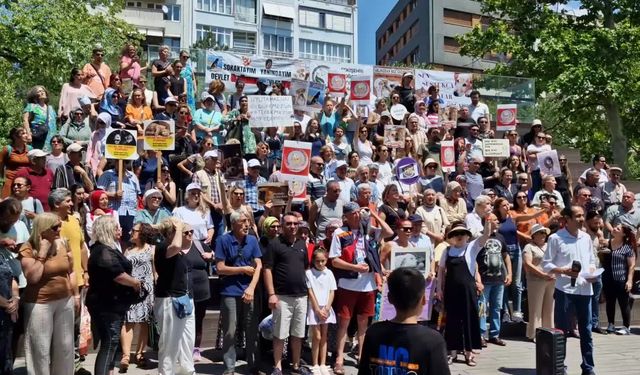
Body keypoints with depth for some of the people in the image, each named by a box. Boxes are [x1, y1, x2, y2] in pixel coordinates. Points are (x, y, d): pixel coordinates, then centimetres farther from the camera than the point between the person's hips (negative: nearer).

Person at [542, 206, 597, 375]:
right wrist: (564, 271, -19)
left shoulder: (586, 238, 10)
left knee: (586, 330, 9)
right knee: (561, 330, 4)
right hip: (564, 289, -4)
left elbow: (591, 260, 18)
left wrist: (592, 271, -3)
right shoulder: (555, 238, -5)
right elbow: (546, 264, -5)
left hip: (585, 289, 4)